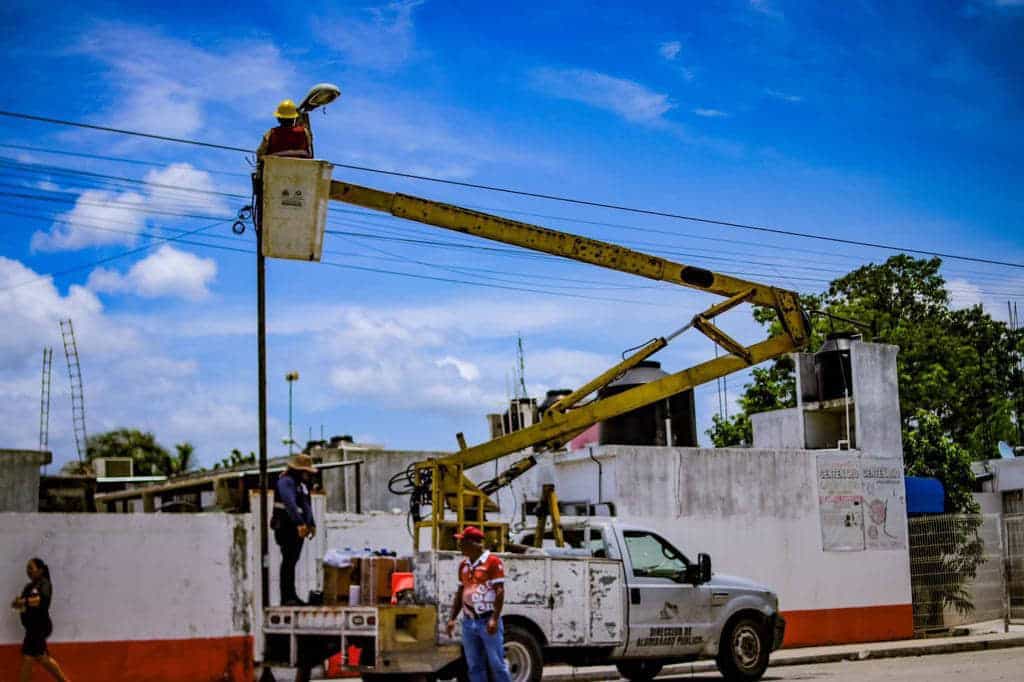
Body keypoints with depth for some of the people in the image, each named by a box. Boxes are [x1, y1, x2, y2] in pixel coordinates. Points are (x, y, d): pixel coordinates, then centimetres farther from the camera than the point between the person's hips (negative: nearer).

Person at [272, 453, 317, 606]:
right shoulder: (286, 481, -13)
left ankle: (292, 596, 14)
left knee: (292, 561, 10)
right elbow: (290, 503, -27)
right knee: (288, 560, -10)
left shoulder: (302, 483, 19)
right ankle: (286, 598, -10)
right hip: (286, 526, -9)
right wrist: (300, 523, -36)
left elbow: (306, 504, 23)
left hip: (298, 527, 9)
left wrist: (311, 524, 14)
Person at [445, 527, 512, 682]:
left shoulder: (493, 562, -8)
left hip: (487, 622, -7)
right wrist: (452, 619, 11)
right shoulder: (464, 565, 13)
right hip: (469, 622, 7)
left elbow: (499, 591, -13)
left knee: (497, 664, -4)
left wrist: (494, 619, -20)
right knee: (474, 666, 8)